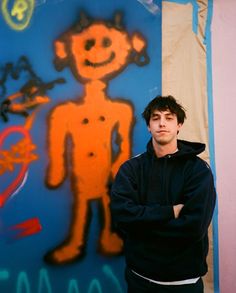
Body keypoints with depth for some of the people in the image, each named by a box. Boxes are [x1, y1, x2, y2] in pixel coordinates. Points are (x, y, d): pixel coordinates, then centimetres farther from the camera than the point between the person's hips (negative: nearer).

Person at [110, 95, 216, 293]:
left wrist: (140, 224, -15)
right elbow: (121, 214, -17)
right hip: (140, 275, 2)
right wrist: (170, 212, -21)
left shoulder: (199, 170, -10)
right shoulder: (131, 168, -4)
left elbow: (193, 226, -20)